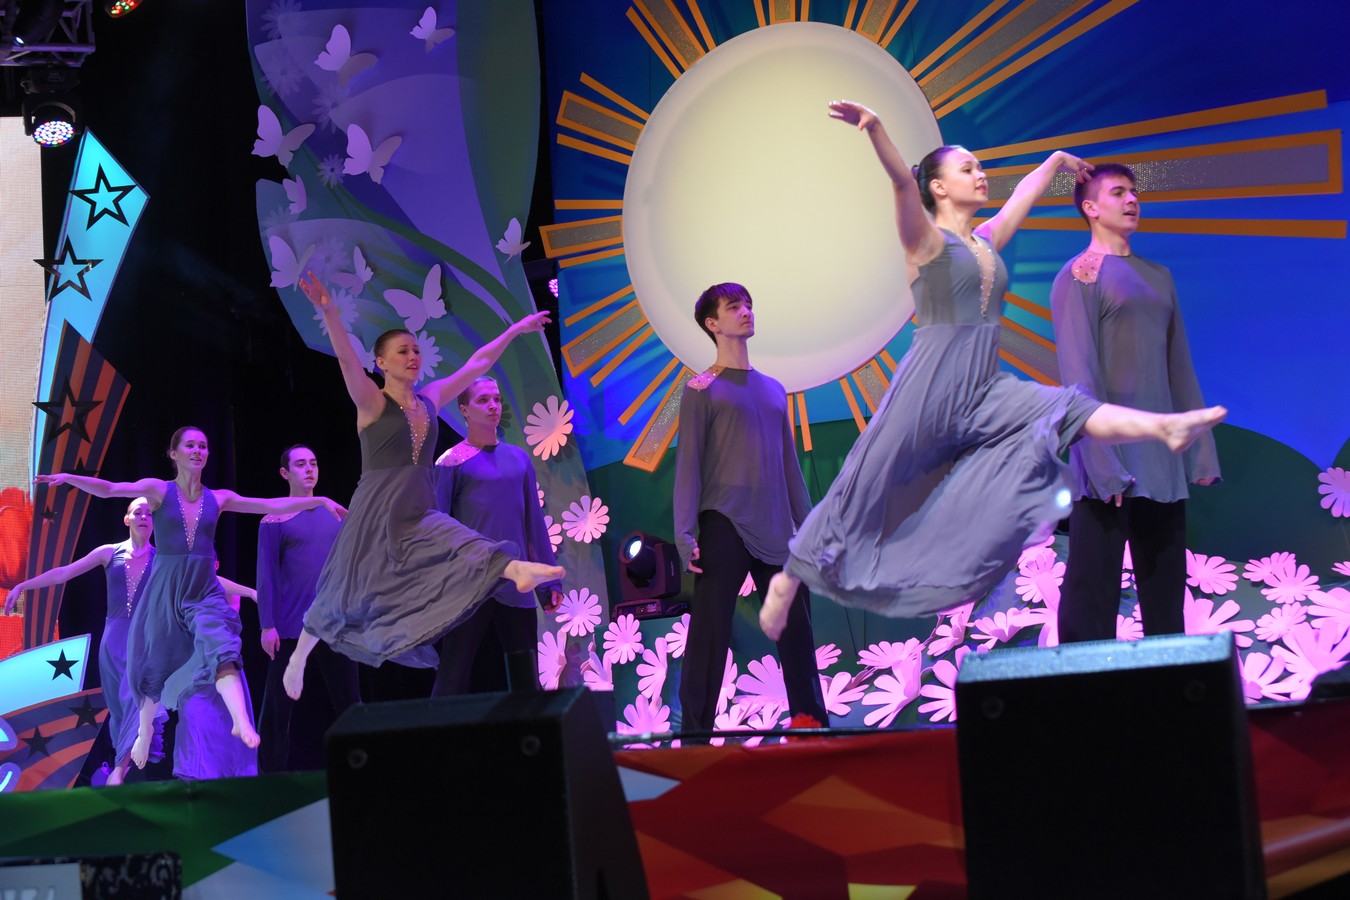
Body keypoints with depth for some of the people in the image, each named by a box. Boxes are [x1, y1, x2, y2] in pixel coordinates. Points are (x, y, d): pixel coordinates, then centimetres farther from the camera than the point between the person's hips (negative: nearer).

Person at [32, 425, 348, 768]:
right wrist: (69, 478, -32)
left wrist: (320, 500, 2)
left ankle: (241, 721, -41)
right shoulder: (159, 490, -2)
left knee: (220, 646, -25)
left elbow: (274, 505, 6)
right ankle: (145, 731, 36)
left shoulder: (219, 498, 6)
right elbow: (109, 489, -16)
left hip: (205, 593, 1)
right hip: (164, 592, -1)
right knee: (154, 667, 10)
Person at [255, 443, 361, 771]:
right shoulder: (275, 520, 0)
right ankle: (273, 774, 9)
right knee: (279, 706, 1)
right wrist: (267, 626, -10)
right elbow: (266, 575, -4)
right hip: (290, 628, -4)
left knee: (349, 701, 6)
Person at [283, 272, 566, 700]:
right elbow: (347, 360, -24)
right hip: (376, 516, -4)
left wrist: (514, 330, 19)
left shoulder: (429, 400, 9)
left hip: (420, 516, 4)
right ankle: (299, 657, 29)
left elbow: (476, 364, 15)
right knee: (341, 599, 9)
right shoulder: (372, 403, -7)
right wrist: (329, 314, -40)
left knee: (467, 549, -25)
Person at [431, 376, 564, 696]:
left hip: (517, 585, 5)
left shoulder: (519, 459, 12)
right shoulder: (452, 462, -2)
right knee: (453, 678, -2)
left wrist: (549, 580, 11)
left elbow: (534, 521, 13)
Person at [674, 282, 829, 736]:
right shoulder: (702, 388, 2)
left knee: (797, 635, 5)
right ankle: (695, 734, -3)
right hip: (724, 528, -5)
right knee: (709, 637, -6)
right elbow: (688, 462, -4)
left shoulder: (773, 389, 19)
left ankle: (813, 724, 12)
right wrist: (685, 533, -14)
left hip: (776, 533, 5)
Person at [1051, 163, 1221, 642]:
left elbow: (1179, 366, 16)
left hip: (1164, 465, 7)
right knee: (1093, 595, -5)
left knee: (1166, 593, 10)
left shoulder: (1159, 276, 18)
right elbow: (1079, 373, -12)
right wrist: (1104, 466, -19)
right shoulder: (1079, 275, -4)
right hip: (1110, 464, -7)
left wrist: (1201, 451, 9)